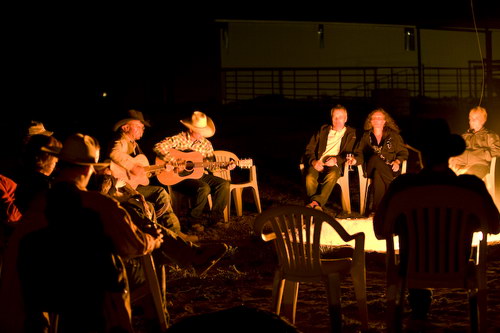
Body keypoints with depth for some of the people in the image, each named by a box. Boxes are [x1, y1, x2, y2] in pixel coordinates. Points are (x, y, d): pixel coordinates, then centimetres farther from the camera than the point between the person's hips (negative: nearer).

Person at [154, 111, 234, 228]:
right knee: (204, 188, -33)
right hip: (180, 177, -6)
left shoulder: (206, 144, 11)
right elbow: (158, 147, -19)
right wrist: (174, 161, -27)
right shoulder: (179, 139, -7)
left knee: (224, 184, -15)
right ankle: (195, 220, -14)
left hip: (200, 174, 6)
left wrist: (225, 166, -1)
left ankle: (214, 219, -9)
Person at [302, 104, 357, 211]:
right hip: (318, 163, 2)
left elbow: (349, 153, 6)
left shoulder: (351, 133, 19)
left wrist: (336, 160, -14)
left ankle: (316, 202, -46)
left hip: (335, 164, -2)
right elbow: (309, 149, 16)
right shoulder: (323, 130, 24)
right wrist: (314, 161, -7)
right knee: (310, 177, -33)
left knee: (332, 175, -39)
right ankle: (316, 206, -34)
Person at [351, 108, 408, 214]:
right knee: (376, 157, -36)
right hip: (371, 169, 1)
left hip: (390, 169, -1)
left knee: (378, 174, -38)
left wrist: (397, 162, -7)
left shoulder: (393, 136, 16)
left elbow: (403, 153, 14)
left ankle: (377, 208, -38)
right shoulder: (366, 137, 20)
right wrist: (355, 160, -11)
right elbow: (360, 154, 13)